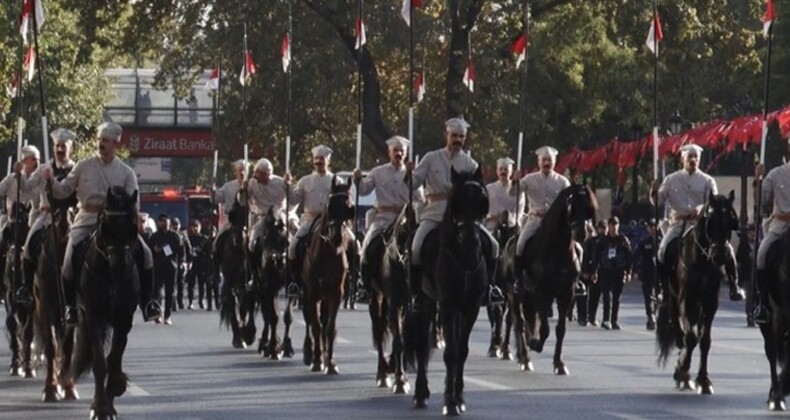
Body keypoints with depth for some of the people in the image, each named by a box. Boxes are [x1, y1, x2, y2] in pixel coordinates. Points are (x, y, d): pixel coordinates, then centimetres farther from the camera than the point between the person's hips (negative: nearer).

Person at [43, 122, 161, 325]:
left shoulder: (126, 173, 6)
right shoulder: (84, 166, 6)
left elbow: (133, 203, 0)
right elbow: (63, 192, 9)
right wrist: (51, 181, -11)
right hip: (87, 220, -1)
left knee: (144, 253, -17)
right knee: (71, 259, -21)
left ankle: (147, 301, -5)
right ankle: (70, 305, -2)